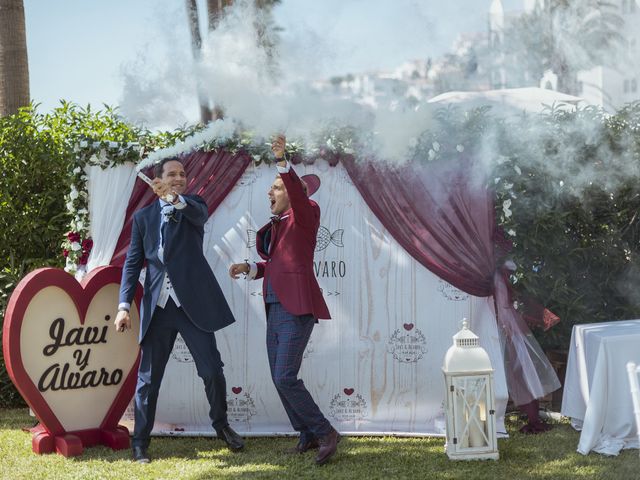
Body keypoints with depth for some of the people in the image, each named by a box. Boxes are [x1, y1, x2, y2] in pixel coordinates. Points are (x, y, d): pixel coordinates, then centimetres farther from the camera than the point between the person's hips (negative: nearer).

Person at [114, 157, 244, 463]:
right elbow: (132, 262, 9)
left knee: (212, 370, 1)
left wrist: (178, 200, -42)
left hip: (194, 302, -1)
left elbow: (200, 214, -19)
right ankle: (140, 443, 12)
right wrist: (124, 305, -2)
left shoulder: (192, 205, 6)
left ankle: (221, 425, 24)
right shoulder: (143, 216, 10)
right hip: (157, 306, 1)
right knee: (148, 378, 3)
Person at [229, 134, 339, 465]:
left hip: (297, 310, -9)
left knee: (285, 377, -15)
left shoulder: (305, 216, -5)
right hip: (275, 310, 9)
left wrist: (282, 162, -38)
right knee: (279, 378, 10)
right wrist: (249, 269, 6)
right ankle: (308, 435, 20)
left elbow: (298, 194, -26)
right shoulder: (274, 226, 16)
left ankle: (325, 432, -5)